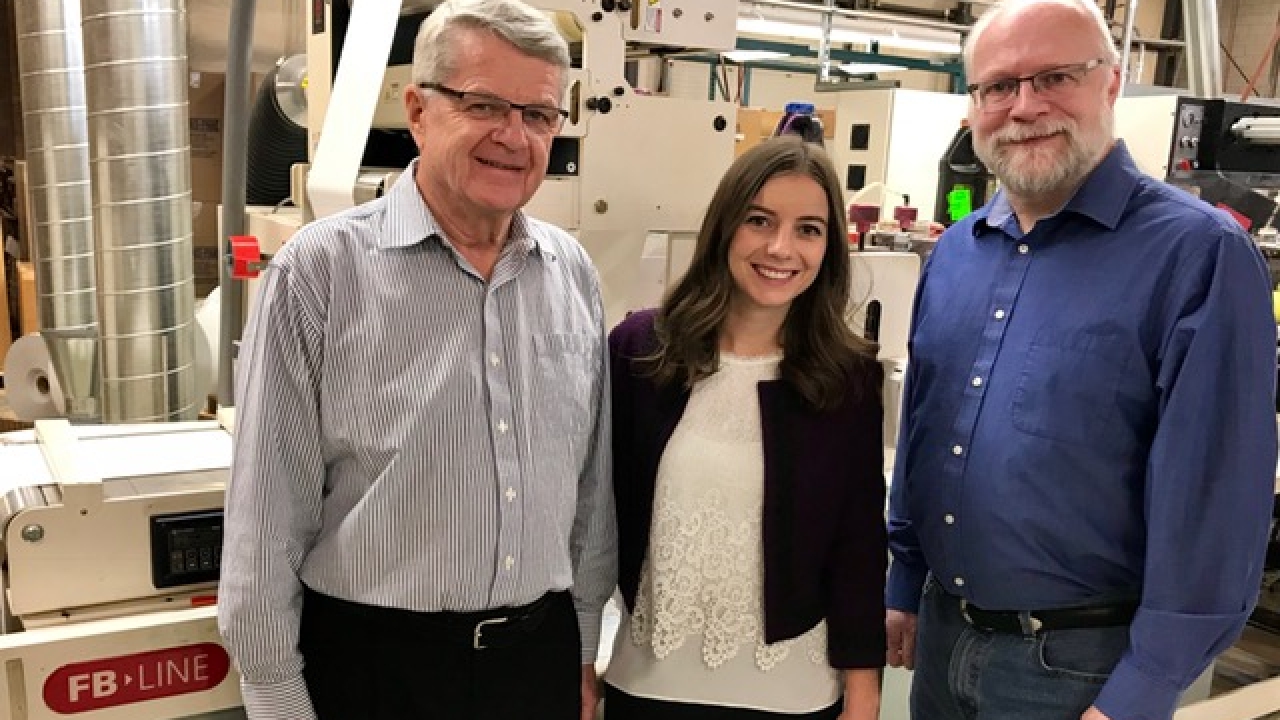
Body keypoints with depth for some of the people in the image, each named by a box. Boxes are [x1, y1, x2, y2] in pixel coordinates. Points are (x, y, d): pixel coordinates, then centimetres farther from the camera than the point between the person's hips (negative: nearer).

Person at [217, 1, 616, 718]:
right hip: (372, 661, -3)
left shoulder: (573, 272, 0)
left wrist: (585, 648, 11)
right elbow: (270, 511, -9)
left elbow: (593, 480, 7)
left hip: (542, 652, 4)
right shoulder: (322, 270, -13)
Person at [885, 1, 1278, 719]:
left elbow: (1211, 501, -17)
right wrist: (905, 585, 12)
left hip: (1083, 662, -5)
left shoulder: (1200, 254, -15)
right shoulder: (954, 252, 4)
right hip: (943, 628, 6)